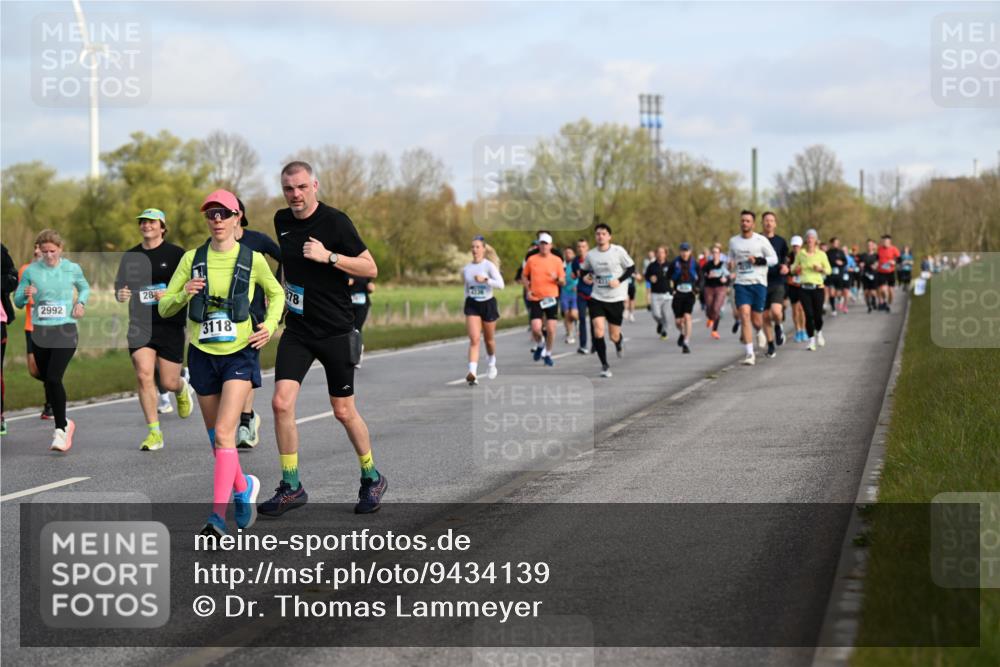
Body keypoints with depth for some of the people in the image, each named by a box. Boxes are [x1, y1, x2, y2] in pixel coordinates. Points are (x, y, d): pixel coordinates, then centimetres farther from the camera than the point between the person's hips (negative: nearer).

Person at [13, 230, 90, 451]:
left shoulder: (72, 269, 2)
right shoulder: (31, 271, 2)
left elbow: (84, 287, 22)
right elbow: (17, 301, 7)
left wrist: (81, 302, 2)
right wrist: (26, 295, -15)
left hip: (65, 332, -3)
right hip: (40, 332, 3)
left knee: (53, 378, -19)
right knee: (46, 379, 9)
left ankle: (60, 430, -13)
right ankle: (65, 424, 29)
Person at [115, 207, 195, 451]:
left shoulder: (176, 254, -2)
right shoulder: (130, 257, 10)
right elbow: (119, 286, 19)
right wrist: (120, 294, -5)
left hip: (170, 324, -3)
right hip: (140, 325, 3)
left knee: (169, 382, 1)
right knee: (143, 375, -13)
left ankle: (182, 388, 41)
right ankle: (154, 432, -6)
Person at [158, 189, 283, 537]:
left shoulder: (252, 259, -4)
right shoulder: (192, 259, 0)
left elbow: (276, 293, 14)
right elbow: (164, 308, 1)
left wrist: (270, 325, -3)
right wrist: (183, 295, -20)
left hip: (240, 354, -3)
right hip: (203, 354, 3)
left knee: (223, 433, -17)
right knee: (216, 436, 13)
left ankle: (218, 515, -19)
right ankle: (244, 487, 40)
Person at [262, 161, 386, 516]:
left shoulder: (335, 221, -12)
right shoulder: (282, 220, 6)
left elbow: (370, 268, -11)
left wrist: (328, 256, -22)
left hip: (335, 331, -5)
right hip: (297, 329, 5)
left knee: (344, 411, 4)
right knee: (281, 403, -9)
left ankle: (372, 478, 25)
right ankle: (291, 487, 2)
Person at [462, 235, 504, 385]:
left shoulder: (489, 265, -9)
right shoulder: (466, 268, 4)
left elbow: (500, 284, -19)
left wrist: (485, 279, -30)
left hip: (488, 304, -2)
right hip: (472, 305, 2)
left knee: (489, 339, 14)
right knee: (474, 339, -14)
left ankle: (491, 362, 45)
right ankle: (472, 373, -23)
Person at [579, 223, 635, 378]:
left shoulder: (618, 251, -8)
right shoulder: (590, 255, 0)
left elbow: (631, 268, -1)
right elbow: (583, 270, 18)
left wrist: (619, 280, -15)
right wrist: (585, 277, -5)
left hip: (616, 299, -1)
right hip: (597, 298, 1)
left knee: (614, 336, 5)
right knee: (598, 331, -17)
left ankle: (619, 343, 45)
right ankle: (604, 366, -4)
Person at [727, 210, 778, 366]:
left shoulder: (761, 240, -1)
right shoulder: (733, 241, 9)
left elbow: (774, 259, 2)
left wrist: (758, 260, -14)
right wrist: (731, 265, -1)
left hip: (758, 283, -1)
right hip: (741, 284, 2)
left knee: (756, 322, 1)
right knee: (744, 316, -15)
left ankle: (758, 331, 41)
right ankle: (750, 354, -15)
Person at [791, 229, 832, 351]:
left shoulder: (821, 254, 3)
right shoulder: (800, 253, 7)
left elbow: (829, 270, 9)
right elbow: (794, 268, 18)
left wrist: (821, 269, -11)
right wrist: (795, 269, -5)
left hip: (818, 287, -1)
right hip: (805, 288, 1)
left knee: (818, 314, -1)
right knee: (809, 314, -7)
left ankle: (819, 332, 31)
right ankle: (811, 340, 1)